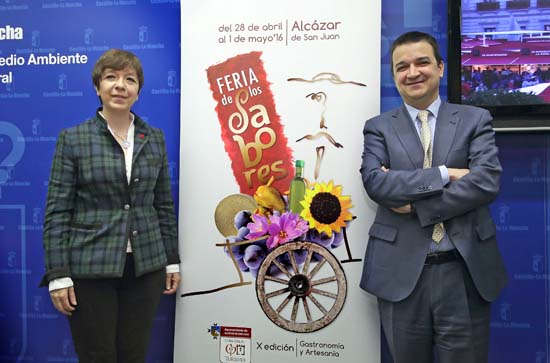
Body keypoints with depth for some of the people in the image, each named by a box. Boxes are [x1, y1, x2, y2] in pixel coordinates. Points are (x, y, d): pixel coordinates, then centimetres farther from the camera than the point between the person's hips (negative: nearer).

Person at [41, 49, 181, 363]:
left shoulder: (154, 138, 7)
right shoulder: (73, 139, -3)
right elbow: (57, 211, -5)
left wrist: (172, 260, 9)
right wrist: (58, 275, -10)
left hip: (146, 266, 3)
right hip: (90, 268, -3)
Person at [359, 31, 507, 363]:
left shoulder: (475, 120, 5)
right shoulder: (379, 127, 5)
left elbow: (487, 182, -10)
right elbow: (375, 182, -11)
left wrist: (414, 204, -12)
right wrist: (444, 174, -16)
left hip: (465, 270, 0)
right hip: (401, 271, 1)